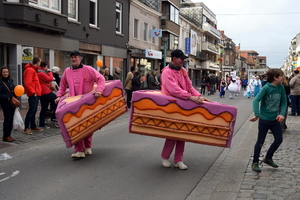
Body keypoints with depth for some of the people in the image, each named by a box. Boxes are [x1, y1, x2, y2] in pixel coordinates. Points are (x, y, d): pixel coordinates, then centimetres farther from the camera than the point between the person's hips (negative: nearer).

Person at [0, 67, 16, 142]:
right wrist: (7, 98, -19)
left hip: (12, 102, 6)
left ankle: (9, 134, 17)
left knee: (11, 119, 7)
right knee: (7, 119, -4)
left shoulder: (11, 81, 13)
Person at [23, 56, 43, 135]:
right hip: (33, 95, -10)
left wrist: (38, 91, 16)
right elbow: (27, 83, -20)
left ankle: (33, 126, 24)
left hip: (36, 94, 10)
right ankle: (26, 128, -7)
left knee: (34, 111, 15)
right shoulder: (30, 70, -12)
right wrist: (33, 92, -22)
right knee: (31, 111, -9)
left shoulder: (33, 70, 20)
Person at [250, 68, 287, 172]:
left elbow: (283, 102, 6)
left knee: (279, 140, 12)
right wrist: (257, 115, -37)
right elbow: (256, 100, -26)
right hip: (264, 120, -6)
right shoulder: (266, 88, -17)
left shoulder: (281, 87, -1)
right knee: (260, 141, 4)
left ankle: (268, 158, 33)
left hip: (275, 119, 6)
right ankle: (255, 163, 19)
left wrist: (282, 114, -9)